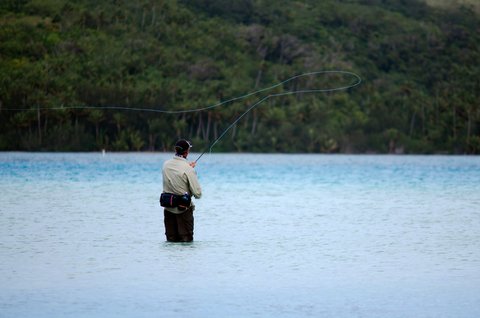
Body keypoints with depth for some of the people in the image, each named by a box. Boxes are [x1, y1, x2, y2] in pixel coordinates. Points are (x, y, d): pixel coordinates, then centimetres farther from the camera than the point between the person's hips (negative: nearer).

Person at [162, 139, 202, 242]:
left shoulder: (166, 165, -1)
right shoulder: (189, 170, -17)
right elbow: (197, 194, -15)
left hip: (168, 209, 5)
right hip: (183, 209, -5)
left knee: (171, 240, 12)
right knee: (186, 241, 2)